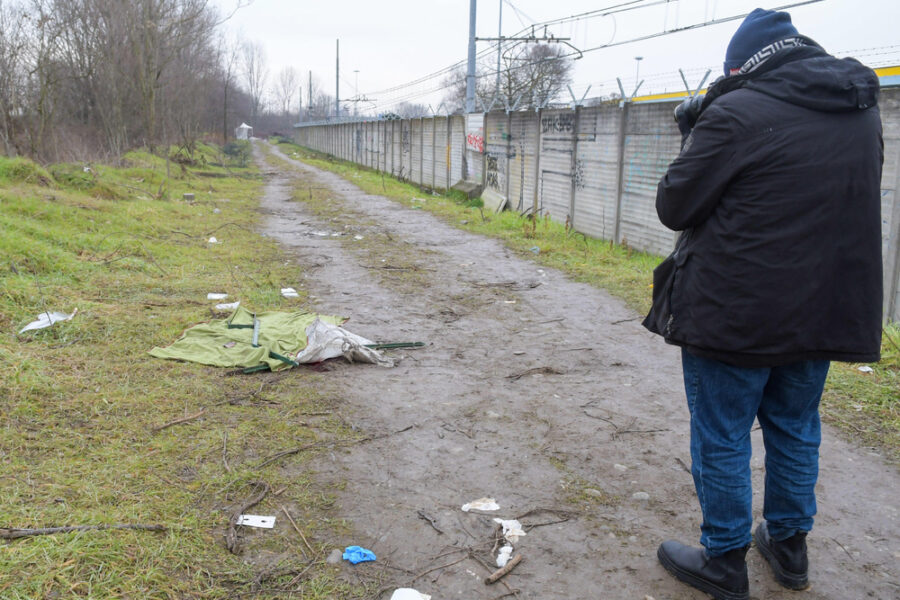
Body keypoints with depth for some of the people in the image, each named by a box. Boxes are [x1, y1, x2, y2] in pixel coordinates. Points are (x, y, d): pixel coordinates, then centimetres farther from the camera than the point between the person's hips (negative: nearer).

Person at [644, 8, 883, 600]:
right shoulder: (863, 111, 7)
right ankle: (789, 546, 36)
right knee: (795, 430, 21)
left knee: (722, 436, 8)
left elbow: (674, 207, -12)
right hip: (824, 309, 7)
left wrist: (696, 143, 4)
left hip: (737, 314, -7)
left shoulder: (735, 113, -16)